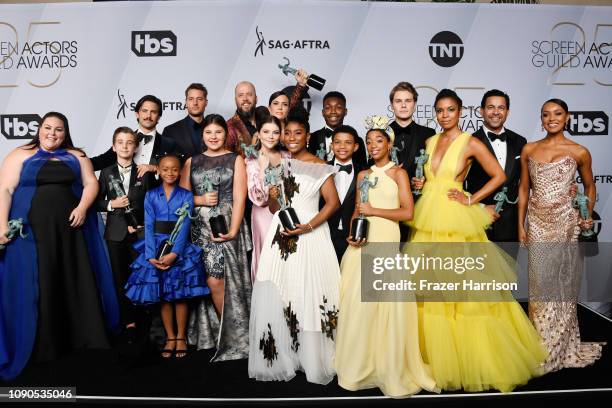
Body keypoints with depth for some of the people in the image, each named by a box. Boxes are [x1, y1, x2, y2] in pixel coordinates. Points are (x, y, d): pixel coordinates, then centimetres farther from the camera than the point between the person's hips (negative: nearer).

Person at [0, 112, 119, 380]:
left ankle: (85, 337, 16)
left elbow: (91, 183, 7)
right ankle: (41, 345, 15)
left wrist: (83, 207, -12)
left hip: (70, 230, 2)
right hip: (33, 231, -2)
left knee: (77, 283, 5)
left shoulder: (77, 156, 13)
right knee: (38, 287, 3)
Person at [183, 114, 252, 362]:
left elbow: (239, 199, -5)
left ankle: (231, 336, 8)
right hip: (199, 227, 4)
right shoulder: (192, 161, 14)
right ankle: (221, 332, 21)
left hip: (226, 226, -4)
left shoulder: (235, 160, 3)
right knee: (207, 282, 3)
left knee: (216, 281, -10)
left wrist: (233, 230, -15)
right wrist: (200, 199, -8)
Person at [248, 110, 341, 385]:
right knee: (274, 296, 1)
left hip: (310, 235, -4)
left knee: (309, 296, -3)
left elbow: (333, 202, -7)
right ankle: (279, 357, 14)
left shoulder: (319, 166, -2)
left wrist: (308, 227, -17)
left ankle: (312, 359, 12)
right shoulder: (279, 163, 13)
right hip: (280, 234, 4)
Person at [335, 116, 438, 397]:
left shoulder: (398, 173, 4)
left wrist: (373, 210, -8)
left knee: (387, 304, -6)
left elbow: (407, 212, -6)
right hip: (362, 243, 4)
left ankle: (390, 368, 10)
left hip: (386, 242, -4)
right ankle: (360, 364, 18)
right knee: (357, 303, 3)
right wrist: (352, 233, -2)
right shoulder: (363, 175, 16)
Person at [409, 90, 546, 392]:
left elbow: (499, 176, -2)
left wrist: (471, 199, -8)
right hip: (427, 220, 5)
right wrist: (419, 183, 5)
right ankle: (435, 352, 22)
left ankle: (469, 356, 15)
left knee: (462, 286, -1)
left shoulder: (471, 144, -3)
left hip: (456, 222, -5)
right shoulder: (430, 142, 12)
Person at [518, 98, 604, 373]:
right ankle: (541, 343, 21)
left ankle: (560, 348, 24)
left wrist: (588, 215, -4)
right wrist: (521, 225, 5)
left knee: (562, 282, 6)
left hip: (565, 223, -2)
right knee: (540, 282, 6)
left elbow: (589, 187, 12)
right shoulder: (529, 150, 5)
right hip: (537, 224, 2)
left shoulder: (579, 152, -1)